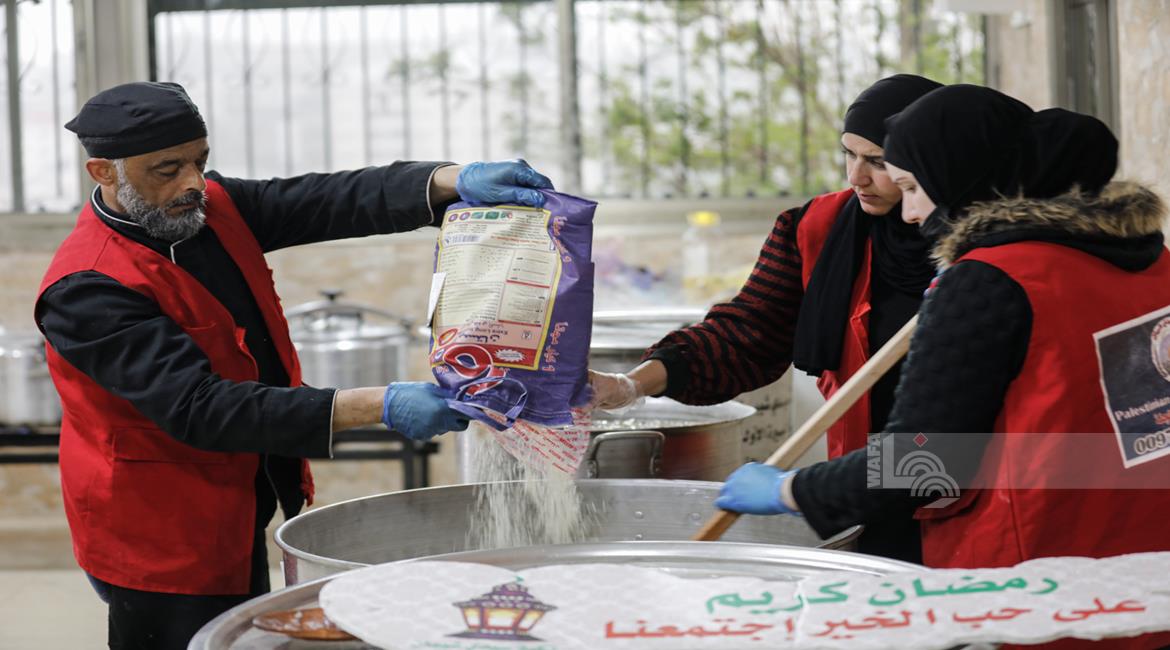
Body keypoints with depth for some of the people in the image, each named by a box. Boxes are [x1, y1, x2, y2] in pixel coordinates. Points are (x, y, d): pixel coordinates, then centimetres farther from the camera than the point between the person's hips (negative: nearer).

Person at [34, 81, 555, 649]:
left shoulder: (212, 207, 0)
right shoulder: (84, 291, -24)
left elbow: (323, 202, -9)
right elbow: (199, 409, -31)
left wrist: (453, 181, -28)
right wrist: (378, 408, -36)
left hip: (239, 521, 8)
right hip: (159, 544, -8)